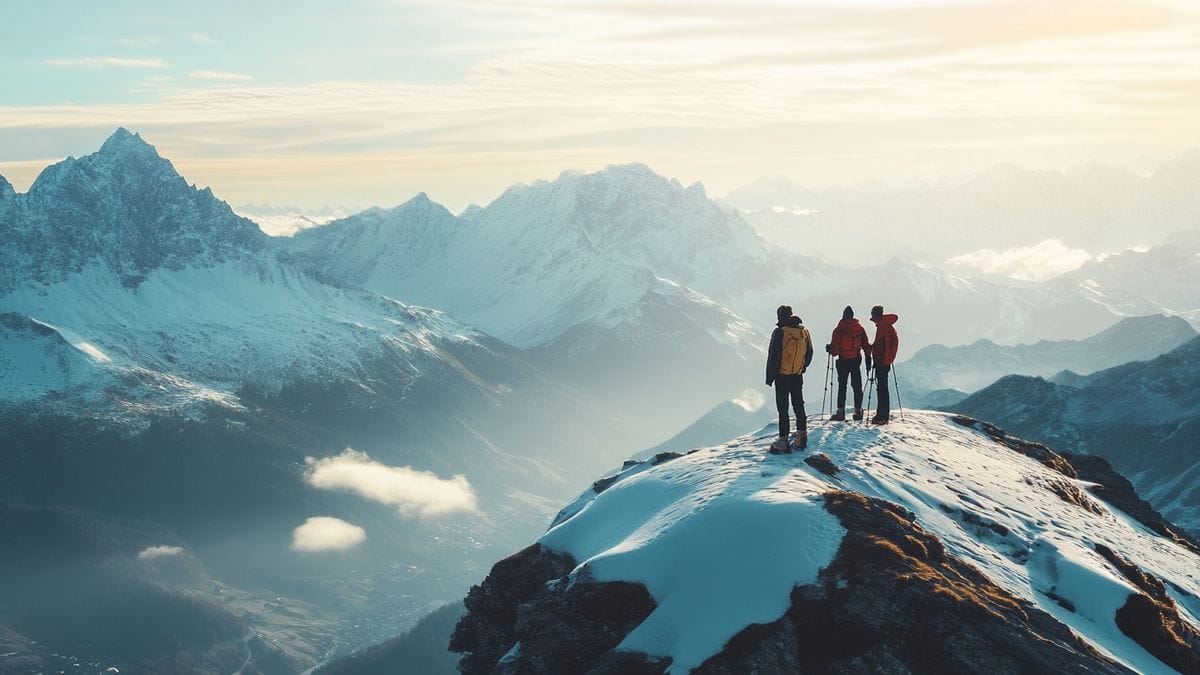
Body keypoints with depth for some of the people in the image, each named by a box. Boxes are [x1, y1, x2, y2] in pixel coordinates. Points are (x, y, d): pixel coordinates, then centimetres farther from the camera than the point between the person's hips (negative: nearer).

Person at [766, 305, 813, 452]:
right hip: (798, 376, 5)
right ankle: (801, 437, 21)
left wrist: (769, 376, -6)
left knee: (783, 408, -2)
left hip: (782, 376, -5)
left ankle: (783, 441, -3)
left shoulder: (780, 332, -15)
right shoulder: (804, 331, 3)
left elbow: (773, 357, -14)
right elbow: (809, 353, 12)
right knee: (798, 405, 16)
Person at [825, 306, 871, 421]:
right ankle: (858, 411, 12)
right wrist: (868, 359, 12)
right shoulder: (860, 328, 2)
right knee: (857, 386, 10)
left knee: (842, 386, 3)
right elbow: (866, 345, 5)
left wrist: (829, 349, 12)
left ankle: (841, 412, 0)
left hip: (843, 361, -3)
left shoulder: (839, 329, -10)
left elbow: (835, 349, -10)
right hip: (856, 360, 3)